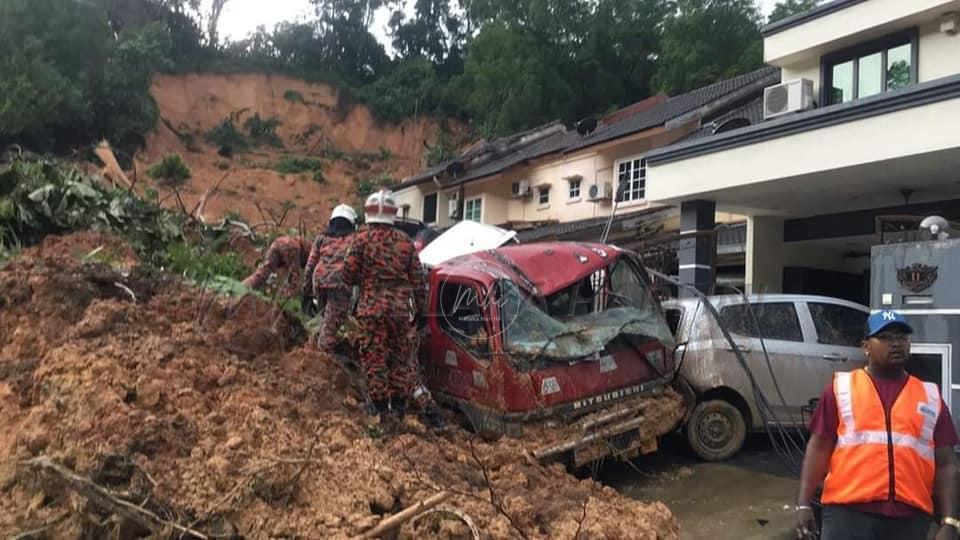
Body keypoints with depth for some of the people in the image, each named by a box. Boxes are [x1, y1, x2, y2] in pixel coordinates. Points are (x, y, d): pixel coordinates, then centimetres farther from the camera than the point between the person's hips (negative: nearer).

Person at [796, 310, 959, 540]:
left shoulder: (930, 397, 11)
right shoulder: (841, 388, 4)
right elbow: (819, 447, 2)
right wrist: (804, 504, -5)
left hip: (910, 516, 3)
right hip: (848, 509, -2)